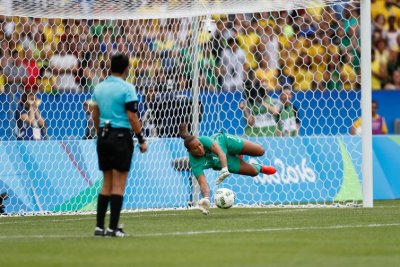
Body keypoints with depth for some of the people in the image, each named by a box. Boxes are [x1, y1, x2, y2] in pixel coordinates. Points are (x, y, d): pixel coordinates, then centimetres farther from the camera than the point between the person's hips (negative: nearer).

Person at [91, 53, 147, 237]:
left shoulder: (99, 87, 9)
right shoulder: (126, 88, -10)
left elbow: (95, 115, 12)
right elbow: (132, 117, -12)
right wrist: (141, 140, -7)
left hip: (103, 136, 6)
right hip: (121, 136, -6)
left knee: (107, 183, 12)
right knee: (119, 184, -3)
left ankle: (99, 226, 8)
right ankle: (113, 228, -6)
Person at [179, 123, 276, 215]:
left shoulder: (204, 140, -41)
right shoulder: (195, 164, -38)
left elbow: (220, 152, -51)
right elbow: (203, 184, -45)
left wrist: (224, 169, -67)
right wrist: (206, 198, -65)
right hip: (220, 164, 1)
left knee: (260, 151, 9)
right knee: (254, 172, 3)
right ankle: (260, 168, 45)